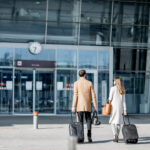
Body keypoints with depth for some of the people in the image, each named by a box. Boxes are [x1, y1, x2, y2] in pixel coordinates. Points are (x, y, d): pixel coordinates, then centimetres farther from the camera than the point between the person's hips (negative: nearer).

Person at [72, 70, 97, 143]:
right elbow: (93, 95, 2)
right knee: (88, 121, 11)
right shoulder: (89, 83, 4)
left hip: (79, 106, -2)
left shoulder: (76, 83, -3)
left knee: (80, 122, 2)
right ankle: (89, 137, -2)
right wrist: (95, 106, 6)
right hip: (88, 106, 2)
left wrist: (74, 106, -6)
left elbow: (75, 95, -8)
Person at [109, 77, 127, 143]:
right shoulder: (122, 90, 6)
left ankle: (115, 135, -17)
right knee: (118, 122, 10)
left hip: (114, 107, -4)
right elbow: (124, 100, 4)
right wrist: (125, 110, 4)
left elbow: (110, 98, -6)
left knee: (113, 122, 2)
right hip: (120, 107, 4)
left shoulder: (113, 88, -7)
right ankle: (116, 137, 12)